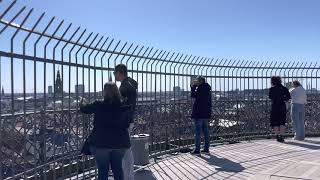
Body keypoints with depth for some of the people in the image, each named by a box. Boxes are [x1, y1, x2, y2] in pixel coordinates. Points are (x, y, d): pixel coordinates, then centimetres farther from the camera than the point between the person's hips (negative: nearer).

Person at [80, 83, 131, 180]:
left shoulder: (98, 105, -10)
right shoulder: (123, 106, -2)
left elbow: (85, 109, 8)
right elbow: (127, 124, 7)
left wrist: (82, 103, 29)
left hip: (101, 143, -3)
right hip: (120, 142, 3)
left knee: (102, 170, 7)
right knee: (118, 168, 15)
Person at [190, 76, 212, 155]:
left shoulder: (200, 88, -14)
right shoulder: (207, 89, 13)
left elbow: (193, 95, -6)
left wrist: (193, 87, 2)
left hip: (199, 113, -9)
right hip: (206, 113, 9)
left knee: (198, 132, -4)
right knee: (205, 131, 12)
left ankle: (197, 150, -1)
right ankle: (206, 148, 17)